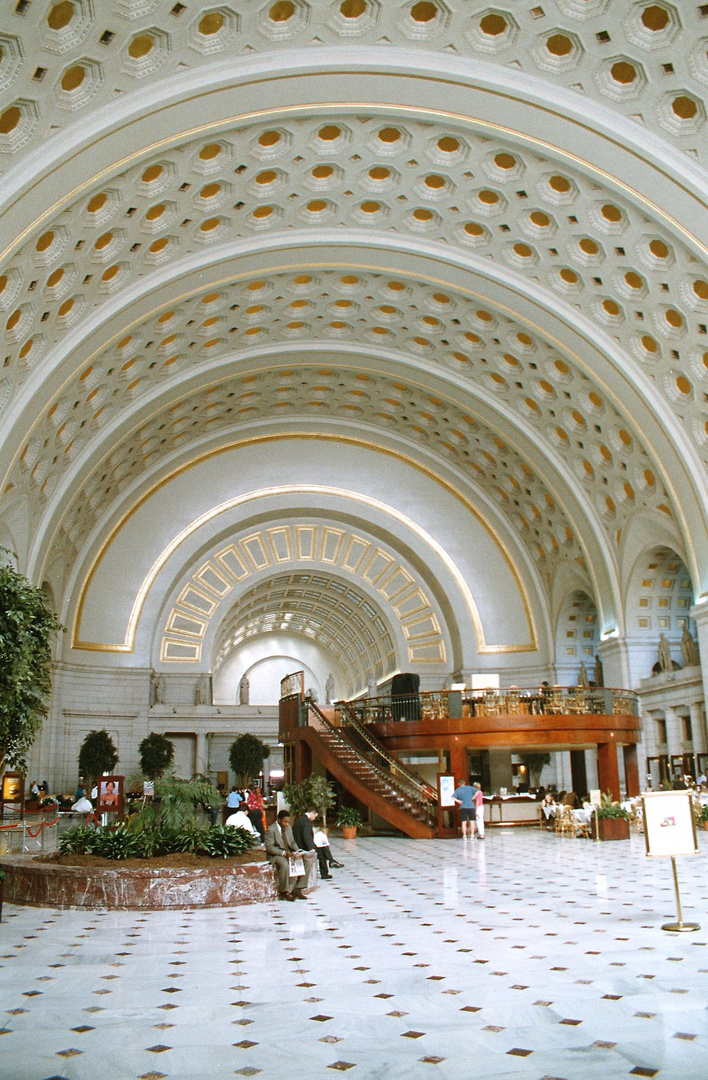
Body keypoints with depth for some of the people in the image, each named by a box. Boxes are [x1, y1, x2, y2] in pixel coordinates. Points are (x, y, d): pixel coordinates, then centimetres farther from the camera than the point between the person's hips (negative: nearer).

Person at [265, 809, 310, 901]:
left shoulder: (288, 828, 12)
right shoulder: (270, 829, -11)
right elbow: (269, 847, -17)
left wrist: (298, 851, -3)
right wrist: (283, 853, -26)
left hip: (288, 854, 7)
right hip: (275, 855, -7)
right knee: (284, 865, -37)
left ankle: (297, 889, -8)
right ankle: (284, 892, -21)